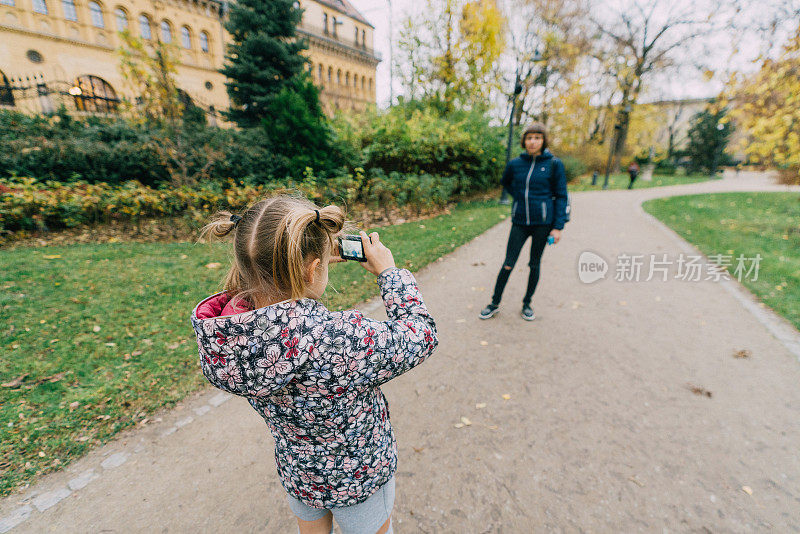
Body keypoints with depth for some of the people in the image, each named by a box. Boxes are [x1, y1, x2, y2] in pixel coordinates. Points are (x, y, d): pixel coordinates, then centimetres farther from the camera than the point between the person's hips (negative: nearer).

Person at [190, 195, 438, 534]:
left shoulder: (222, 332, -23)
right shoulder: (338, 341, -43)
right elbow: (420, 335, -26)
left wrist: (317, 265, -8)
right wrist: (388, 271, -17)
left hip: (296, 473, 5)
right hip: (359, 478, -4)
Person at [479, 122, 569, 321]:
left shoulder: (554, 164, -2)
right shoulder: (515, 164, 3)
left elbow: (561, 196, 1)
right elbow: (506, 183, 24)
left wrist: (558, 227, -5)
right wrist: (520, 197, 10)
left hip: (543, 222, -1)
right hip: (520, 222, 1)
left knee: (535, 264, 10)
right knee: (508, 264, 0)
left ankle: (527, 303, 27)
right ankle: (495, 303, 15)